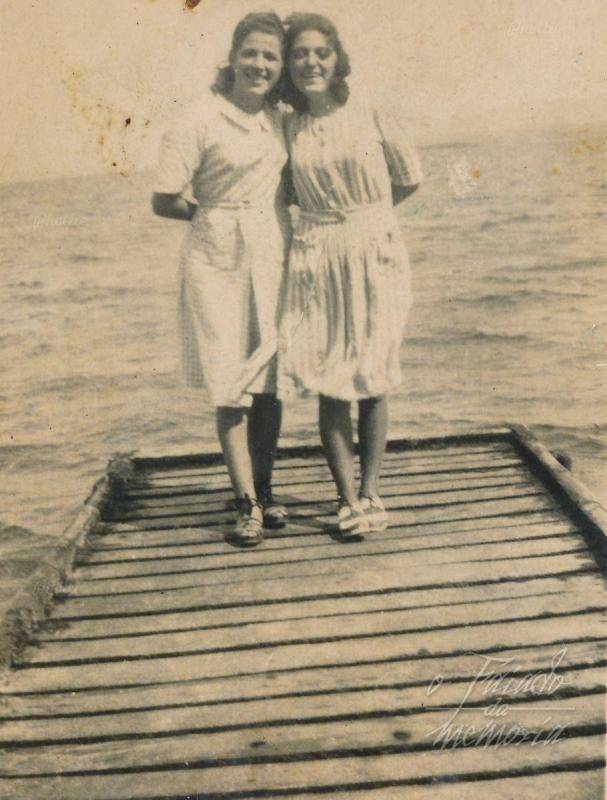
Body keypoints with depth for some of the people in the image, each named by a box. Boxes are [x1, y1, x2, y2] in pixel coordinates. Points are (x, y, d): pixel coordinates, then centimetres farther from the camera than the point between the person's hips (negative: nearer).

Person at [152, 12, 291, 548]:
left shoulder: (278, 118, 10)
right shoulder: (200, 121, -7)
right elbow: (164, 202, -7)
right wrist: (221, 212, -2)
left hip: (274, 256, 5)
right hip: (219, 260, -5)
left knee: (270, 381, 9)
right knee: (232, 385, -3)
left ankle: (265, 490, 23)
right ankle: (247, 504, 4)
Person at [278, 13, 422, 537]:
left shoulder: (373, 119, -2)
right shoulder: (285, 129, 5)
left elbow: (410, 178, 10)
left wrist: (361, 217, 11)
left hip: (376, 257, -1)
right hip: (317, 262, 2)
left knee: (373, 380, 3)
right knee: (328, 380, -2)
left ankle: (370, 490, 14)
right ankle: (349, 498, 6)